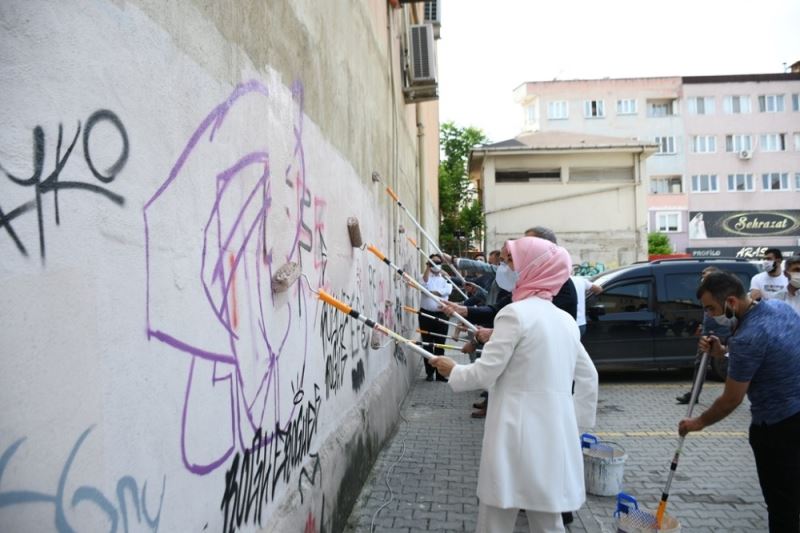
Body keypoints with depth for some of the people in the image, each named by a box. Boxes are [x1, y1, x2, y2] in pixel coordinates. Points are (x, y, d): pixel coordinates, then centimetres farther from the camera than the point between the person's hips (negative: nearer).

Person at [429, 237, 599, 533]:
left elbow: (483, 374, -14)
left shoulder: (515, 313, -13)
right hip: (556, 436, 7)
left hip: (518, 433, -7)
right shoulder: (565, 319, 10)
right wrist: (577, 421, 22)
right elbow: (588, 377, 15)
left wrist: (453, 370, 4)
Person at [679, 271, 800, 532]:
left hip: (778, 423, -9)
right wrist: (723, 351, 3)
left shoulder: (746, 339, -26)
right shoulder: (778, 306, 0)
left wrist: (698, 423, 0)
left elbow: (731, 399, -16)